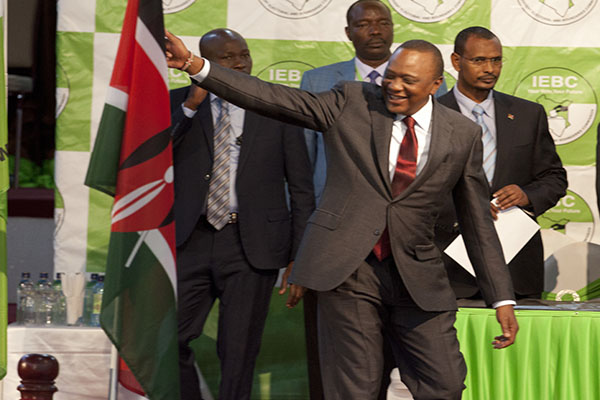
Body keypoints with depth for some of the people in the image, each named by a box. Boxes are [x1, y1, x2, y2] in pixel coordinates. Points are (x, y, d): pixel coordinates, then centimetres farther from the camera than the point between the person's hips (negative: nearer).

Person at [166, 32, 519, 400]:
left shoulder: (463, 135, 4)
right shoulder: (352, 103, 1)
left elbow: (478, 224, 9)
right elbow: (274, 99, -6)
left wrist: (503, 300, 6)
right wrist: (194, 65, -16)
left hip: (419, 278, 2)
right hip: (347, 269, -1)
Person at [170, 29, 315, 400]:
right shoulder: (179, 103, 7)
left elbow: (301, 188, 5)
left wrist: (299, 257, -1)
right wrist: (192, 105, -15)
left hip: (251, 245, -1)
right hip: (190, 242, 1)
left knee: (239, 352, 5)